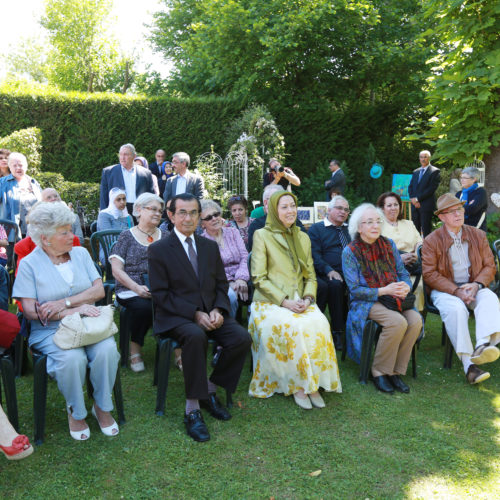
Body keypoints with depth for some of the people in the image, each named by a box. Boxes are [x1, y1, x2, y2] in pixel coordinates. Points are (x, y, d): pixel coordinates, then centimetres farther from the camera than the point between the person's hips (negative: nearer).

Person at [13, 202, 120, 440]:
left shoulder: (81, 253, 10)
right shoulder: (29, 264, -1)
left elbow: (99, 290, 1)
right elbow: (30, 311, -10)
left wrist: (64, 303, -14)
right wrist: (74, 311, -18)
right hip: (50, 330, -3)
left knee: (107, 349, -28)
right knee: (72, 358, -33)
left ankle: (102, 407, -4)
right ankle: (76, 412, -4)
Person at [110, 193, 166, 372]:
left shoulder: (164, 237, 17)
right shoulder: (127, 236, 8)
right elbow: (117, 269, 0)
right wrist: (137, 288, -15)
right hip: (131, 291, -2)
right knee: (144, 307, -35)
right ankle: (135, 351, -11)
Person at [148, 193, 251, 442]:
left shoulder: (210, 246, 13)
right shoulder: (158, 250, -2)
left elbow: (221, 285, 13)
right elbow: (160, 294, -8)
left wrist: (217, 310, -8)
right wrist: (194, 313, -17)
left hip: (210, 313, 5)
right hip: (175, 317, -5)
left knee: (242, 337, -20)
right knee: (196, 336, -37)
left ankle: (210, 390, 0)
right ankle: (192, 410, -25)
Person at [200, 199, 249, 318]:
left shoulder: (233, 232, 15)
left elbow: (244, 256, 5)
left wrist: (241, 278, -14)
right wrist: (230, 282, -20)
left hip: (241, 280, 4)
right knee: (230, 295, -35)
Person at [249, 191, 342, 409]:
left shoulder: (303, 238, 17)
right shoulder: (262, 235, 0)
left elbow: (310, 276, 16)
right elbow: (259, 279, -5)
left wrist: (308, 298, -5)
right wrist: (284, 301, -15)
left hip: (300, 302, 4)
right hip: (270, 301, -4)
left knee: (319, 323, -28)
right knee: (292, 326, -33)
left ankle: (312, 383, -18)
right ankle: (298, 385, -18)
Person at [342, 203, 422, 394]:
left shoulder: (389, 244, 10)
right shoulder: (350, 252, -5)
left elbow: (403, 273, 13)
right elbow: (355, 290, -9)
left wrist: (405, 287, -12)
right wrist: (384, 290, -19)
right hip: (366, 302, -5)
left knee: (415, 320, -24)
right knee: (398, 322, -31)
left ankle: (396, 372, -8)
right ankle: (379, 372, -12)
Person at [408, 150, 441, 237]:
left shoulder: (435, 171, 0)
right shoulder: (416, 172, 20)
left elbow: (432, 188, -10)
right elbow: (410, 187, 15)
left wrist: (417, 198, -13)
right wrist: (412, 199, -4)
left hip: (426, 206, -6)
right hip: (415, 205, 6)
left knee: (426, 230, -6)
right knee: (415, 230, 5)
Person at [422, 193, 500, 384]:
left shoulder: (478, 235, 10)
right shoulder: (431, 240, -2)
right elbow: (429, 274, -8)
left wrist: (477, 285, -13)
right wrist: (456, 291, -18)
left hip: (473, 288, 3)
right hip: (444, 290, -3)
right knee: (456, 308, -34)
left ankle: (483, 345, -51)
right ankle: (469, 364, -35)